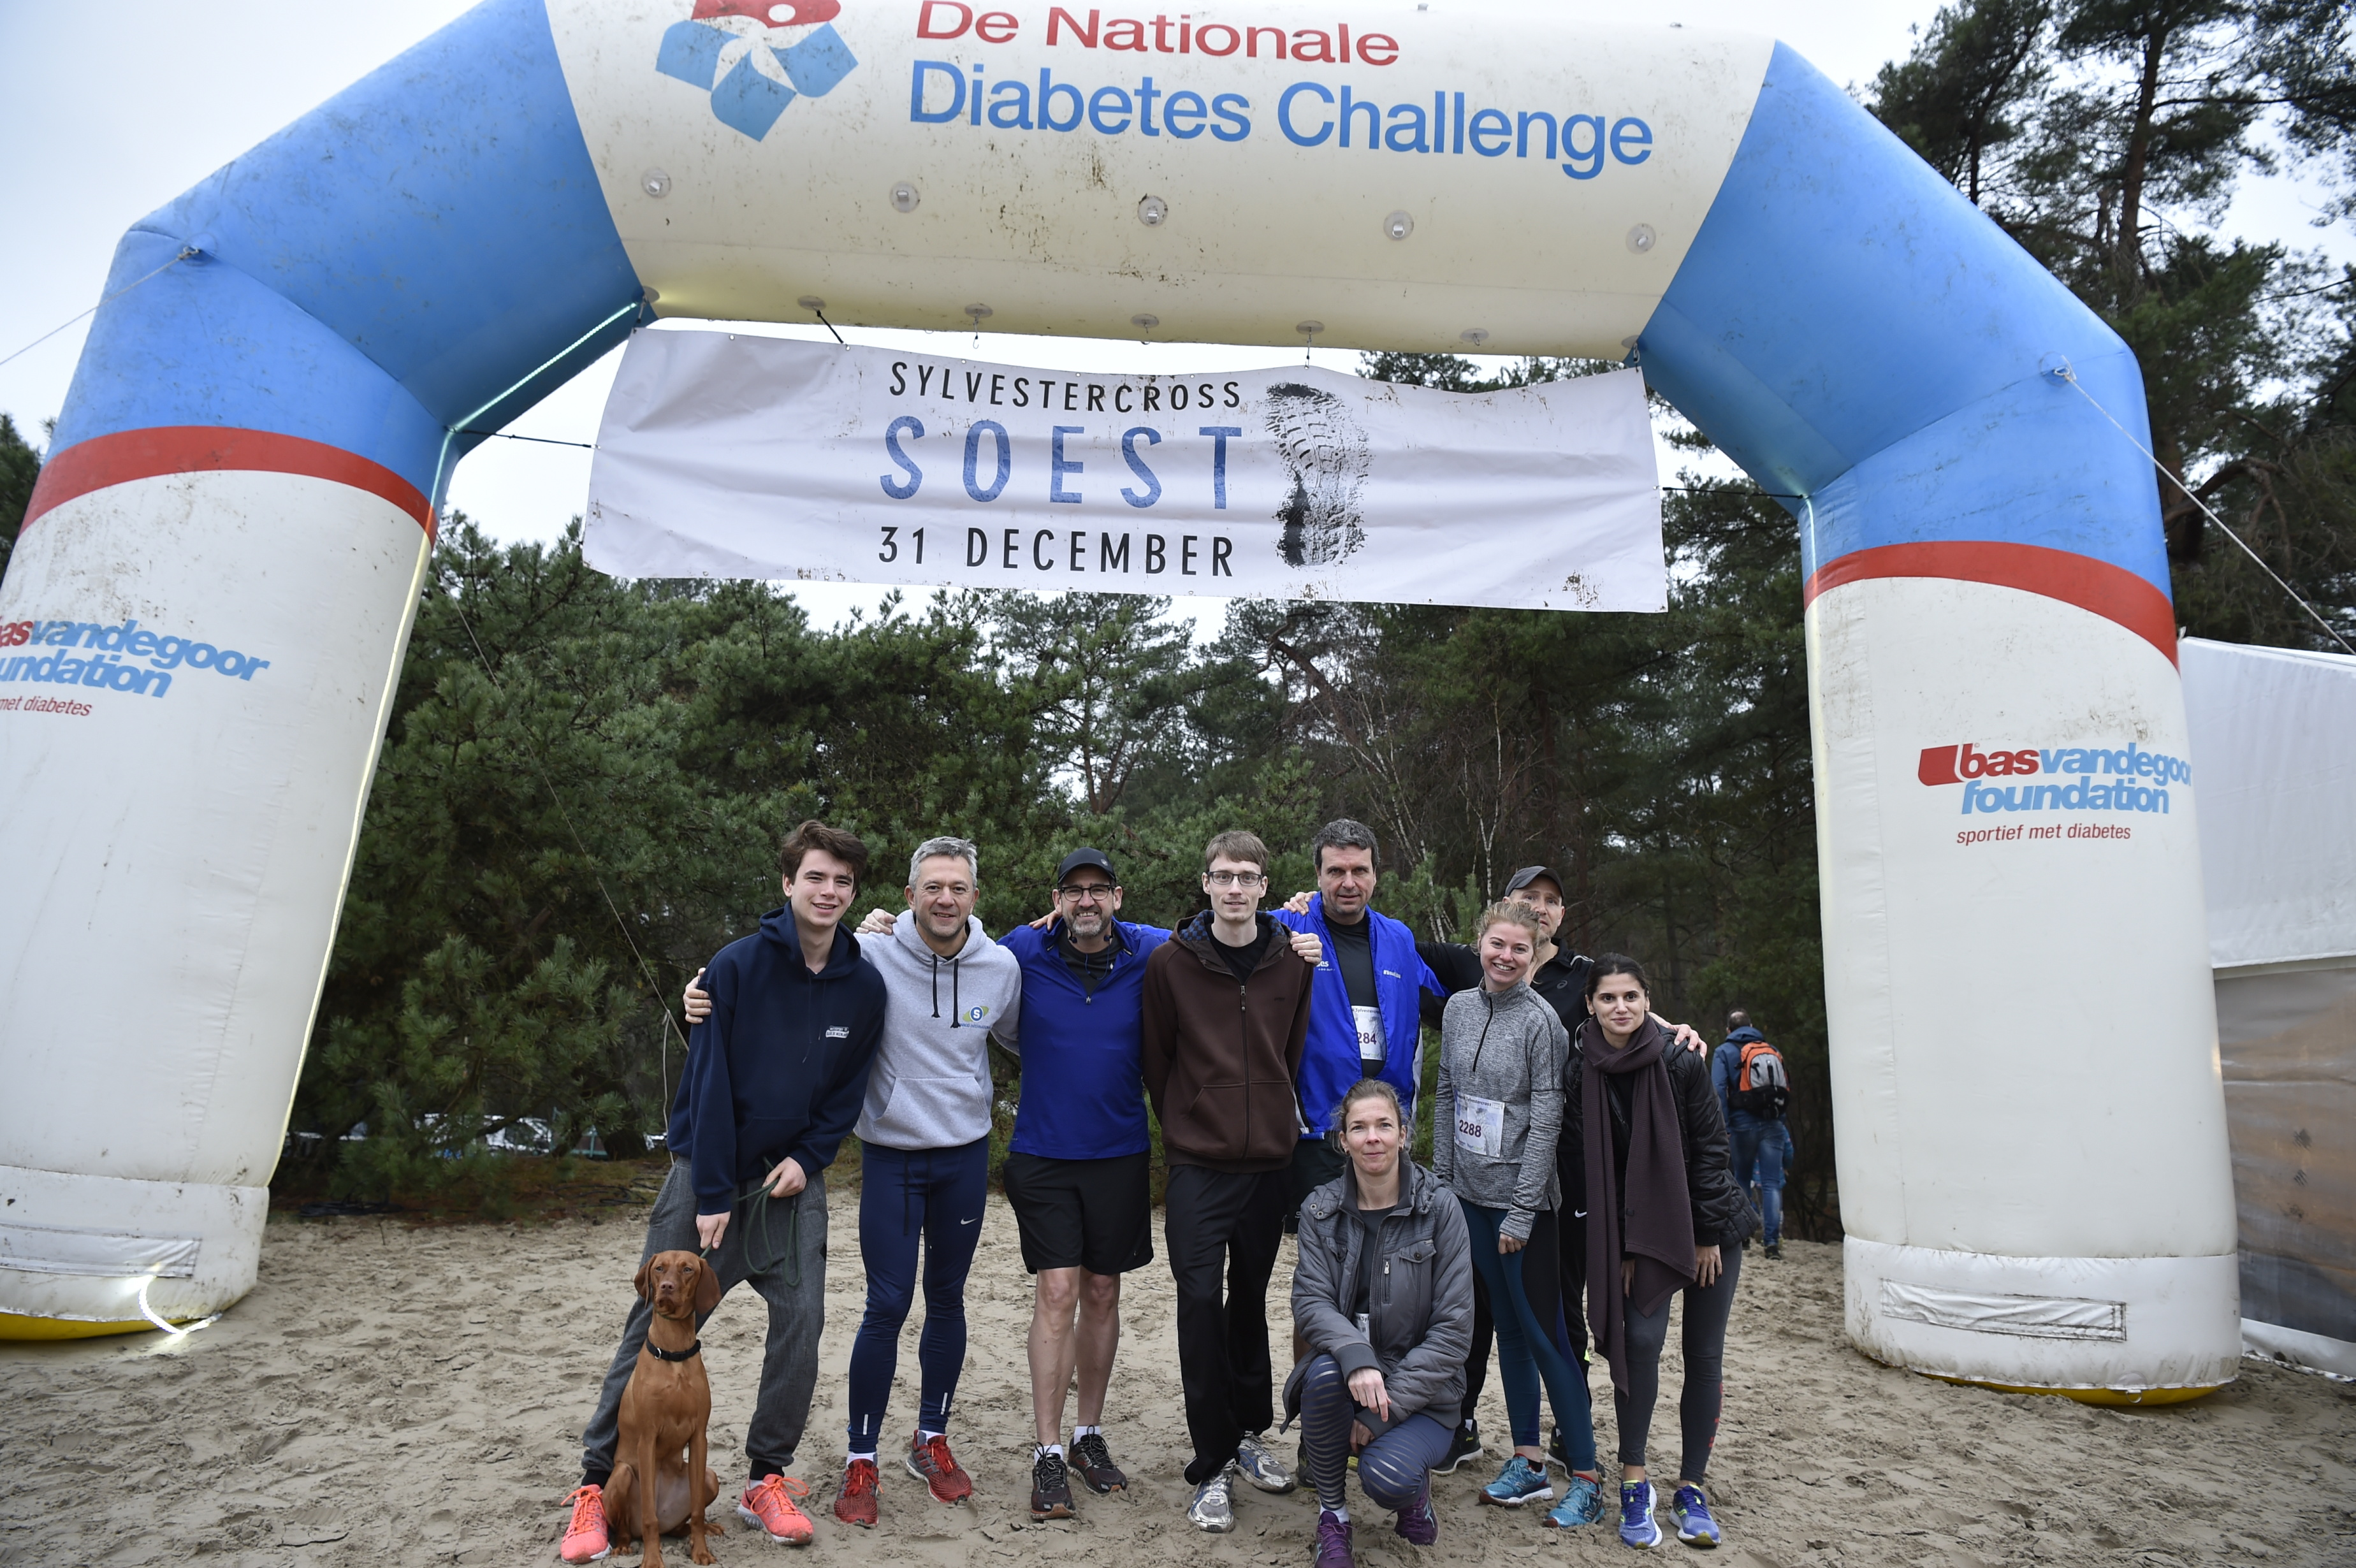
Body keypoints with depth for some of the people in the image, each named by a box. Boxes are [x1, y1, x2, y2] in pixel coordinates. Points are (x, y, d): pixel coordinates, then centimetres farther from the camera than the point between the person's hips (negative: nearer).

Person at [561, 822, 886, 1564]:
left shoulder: (863, 985, -3)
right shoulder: (737, 966, -13)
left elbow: (849, 1088, 6)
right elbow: (710, 1080, -13)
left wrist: (808, 1157, -7)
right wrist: (711, 1194, -14)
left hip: (791, 1177, 3)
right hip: (707, 1171, -2)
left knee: (801, 1320, -2)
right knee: (658, 1325, 3)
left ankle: (768, 1477, 15)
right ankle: (597, 1481, 19)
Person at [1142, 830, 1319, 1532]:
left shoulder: (1293, 963, 1)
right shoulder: (1170, 962, -5)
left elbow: (1295, 1053, 9)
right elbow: (1156, 1060, 3)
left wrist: (1277, 1119, 7)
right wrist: (1187, 1125, 6)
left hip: (1271, 1160, 2)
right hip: (1199, 1165, -2)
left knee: (1250, 1299, 15)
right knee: (1201, 1302, -3)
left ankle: (1249, 1433, 33)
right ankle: (1211, 1465, 10)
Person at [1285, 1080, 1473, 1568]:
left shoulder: (1439, 1208, -9)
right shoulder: (1321, 1210, -1)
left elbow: (1454, 1327, -11)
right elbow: (1309, 1302, -11)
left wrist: (1387, 1408, -17)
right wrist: (1355, 1356, -32)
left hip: (1420, 1389, -2)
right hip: (1344, 1374, 2)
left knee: (1387, 1478, -30)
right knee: (1325, 1371, -32)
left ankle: (1414, 1489, 10)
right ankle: (1331, 1514, -6)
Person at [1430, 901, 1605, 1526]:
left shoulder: (1541, 1021, -12)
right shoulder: (1459, 1009, 6)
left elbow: (1546, 1122, -13)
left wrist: (1521, 1211, -14)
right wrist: (1442, 1179, 9)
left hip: (1522, 1200, -6)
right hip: (1470, 1195, 6)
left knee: (1544, 1333, 0)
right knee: (1508, 1327, 14)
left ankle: (1586, 1479, 12)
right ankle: (1528, 1462, 25)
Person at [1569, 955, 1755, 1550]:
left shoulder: (1681, 1062, -15)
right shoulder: (1581, 1075, -10)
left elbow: (1709, 1150, -9)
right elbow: (1592, 1165, -6)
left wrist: (1708, 1235, -8)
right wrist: (1625, 1248, -7)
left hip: (1710, 1225, 0)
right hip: (1637, 1229, 1)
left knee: (1704, 1356, 3)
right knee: (1642, 1339, -14)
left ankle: (1691, 1489, 16)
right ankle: (1634, 1484, -1)